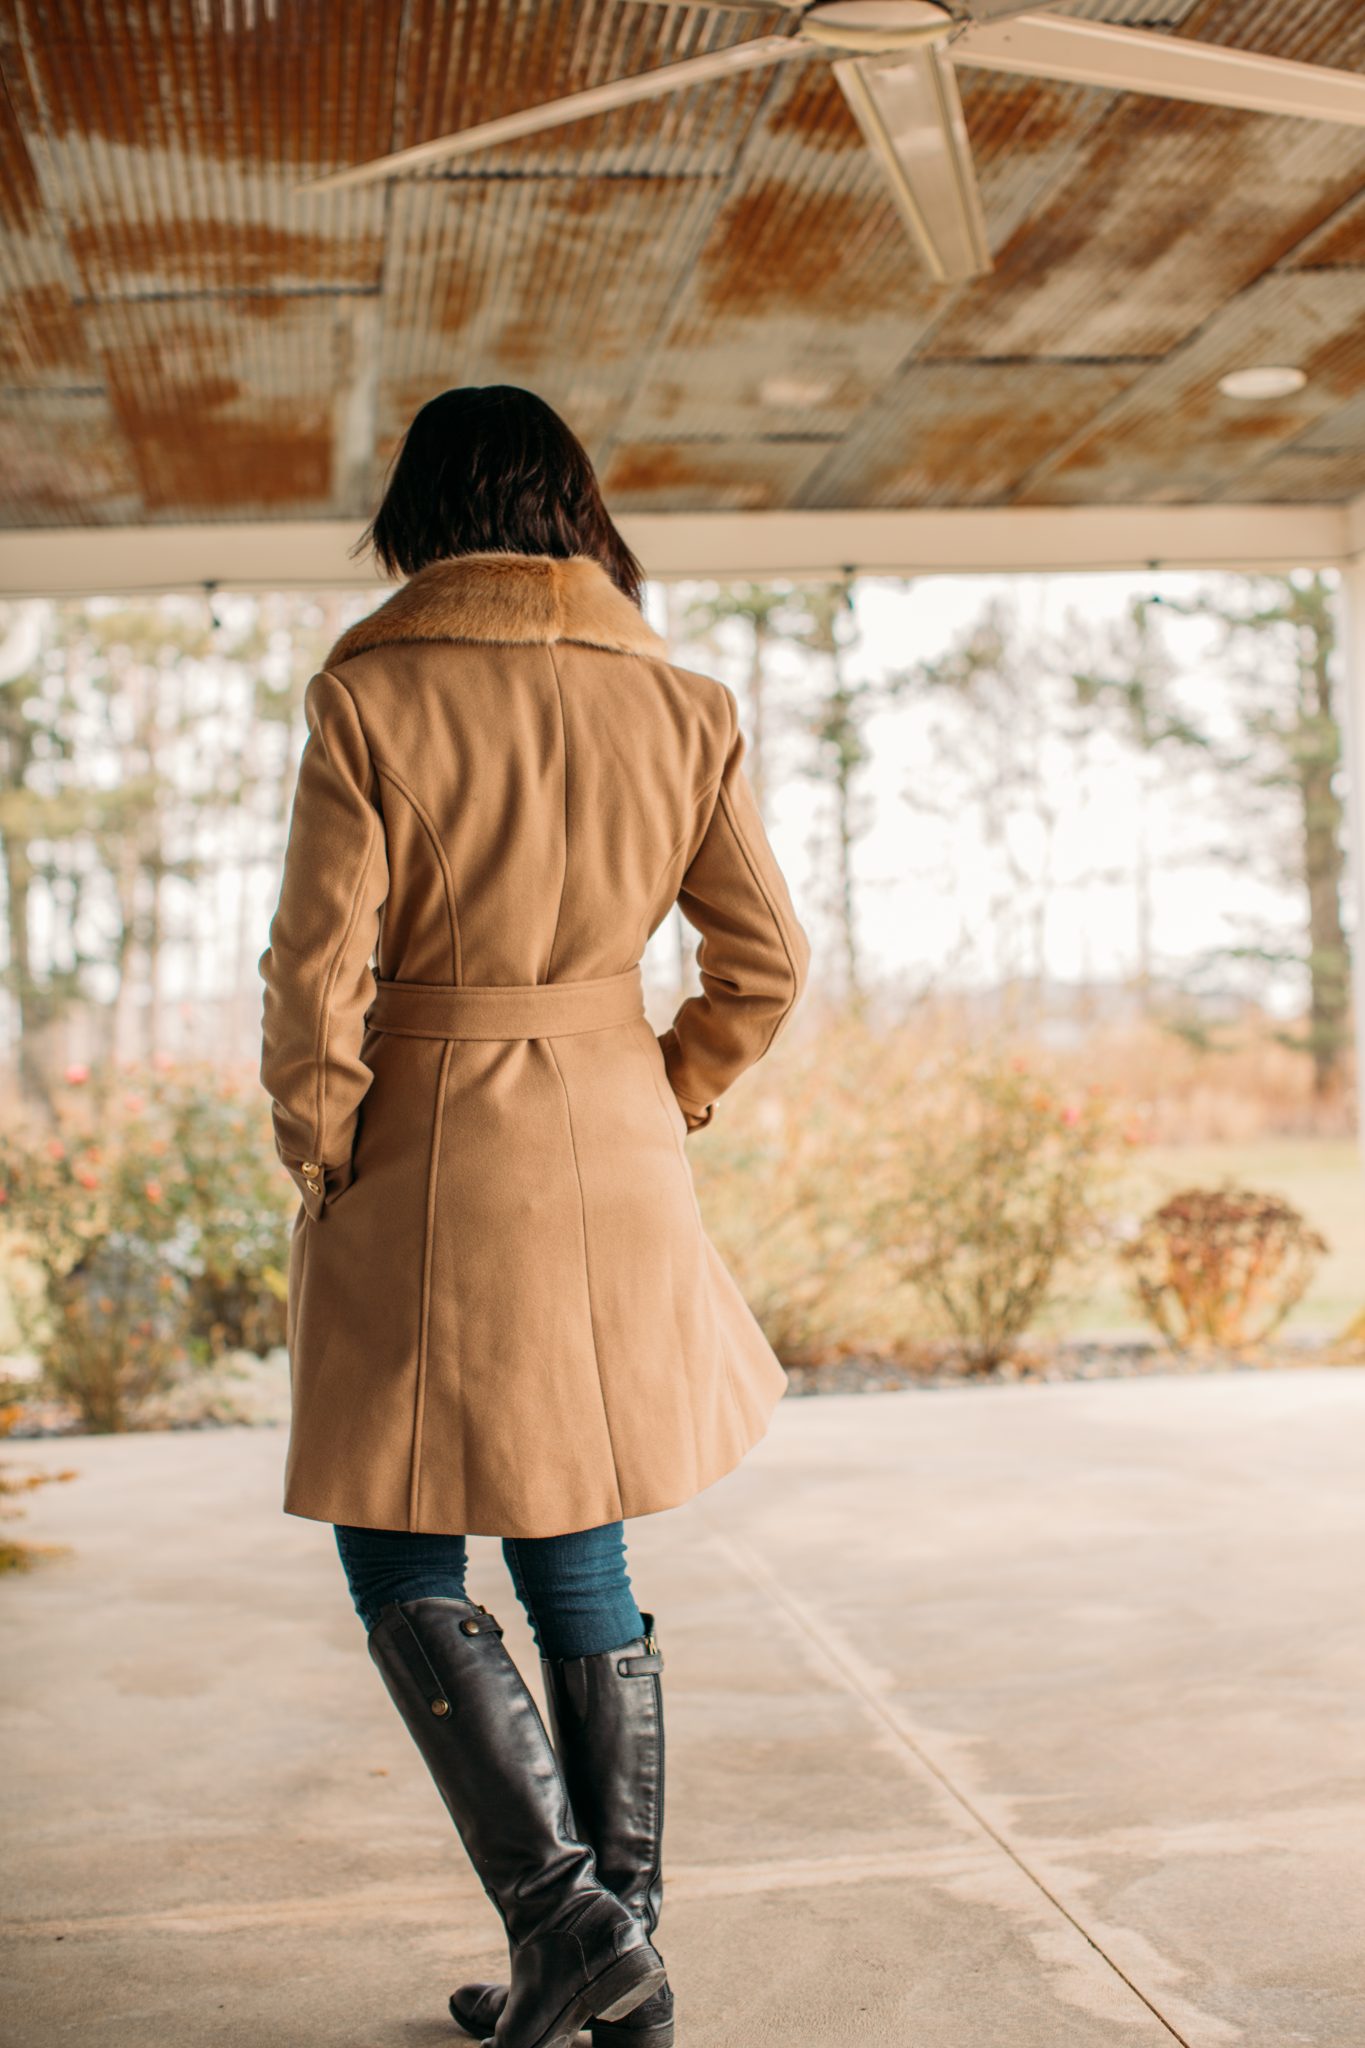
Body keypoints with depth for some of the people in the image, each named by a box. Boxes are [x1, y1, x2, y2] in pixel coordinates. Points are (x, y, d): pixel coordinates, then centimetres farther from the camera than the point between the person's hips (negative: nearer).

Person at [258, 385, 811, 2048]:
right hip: (612, 1157, 5)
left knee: (401, 1568, 11)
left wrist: (318, 1162, 1)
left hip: (425, 1164, -4)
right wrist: (654, 1116, 14)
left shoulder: (366, 697, -9)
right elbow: (765, 958, 4)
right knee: (578, 1557, 15)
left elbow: (320, 973, -12)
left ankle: (561, 1899, 0)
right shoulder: (679, 706, 3)